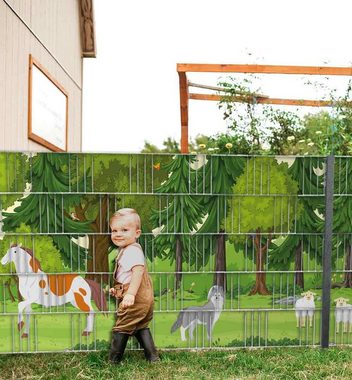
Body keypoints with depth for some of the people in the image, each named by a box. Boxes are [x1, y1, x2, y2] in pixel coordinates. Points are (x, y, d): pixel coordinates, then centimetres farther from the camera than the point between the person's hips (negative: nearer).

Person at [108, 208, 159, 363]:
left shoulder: (132, 251, -19)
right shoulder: (127, 250, 14)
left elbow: (138, 270, -33)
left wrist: (130, 294, -39)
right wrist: (118, 289, 24)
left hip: (136, 300, -10)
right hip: (143, 299, 10)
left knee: (121, 329, 5)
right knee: (141, 328, 20)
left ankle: (113, 361, 19)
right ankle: (152, 357, 25)